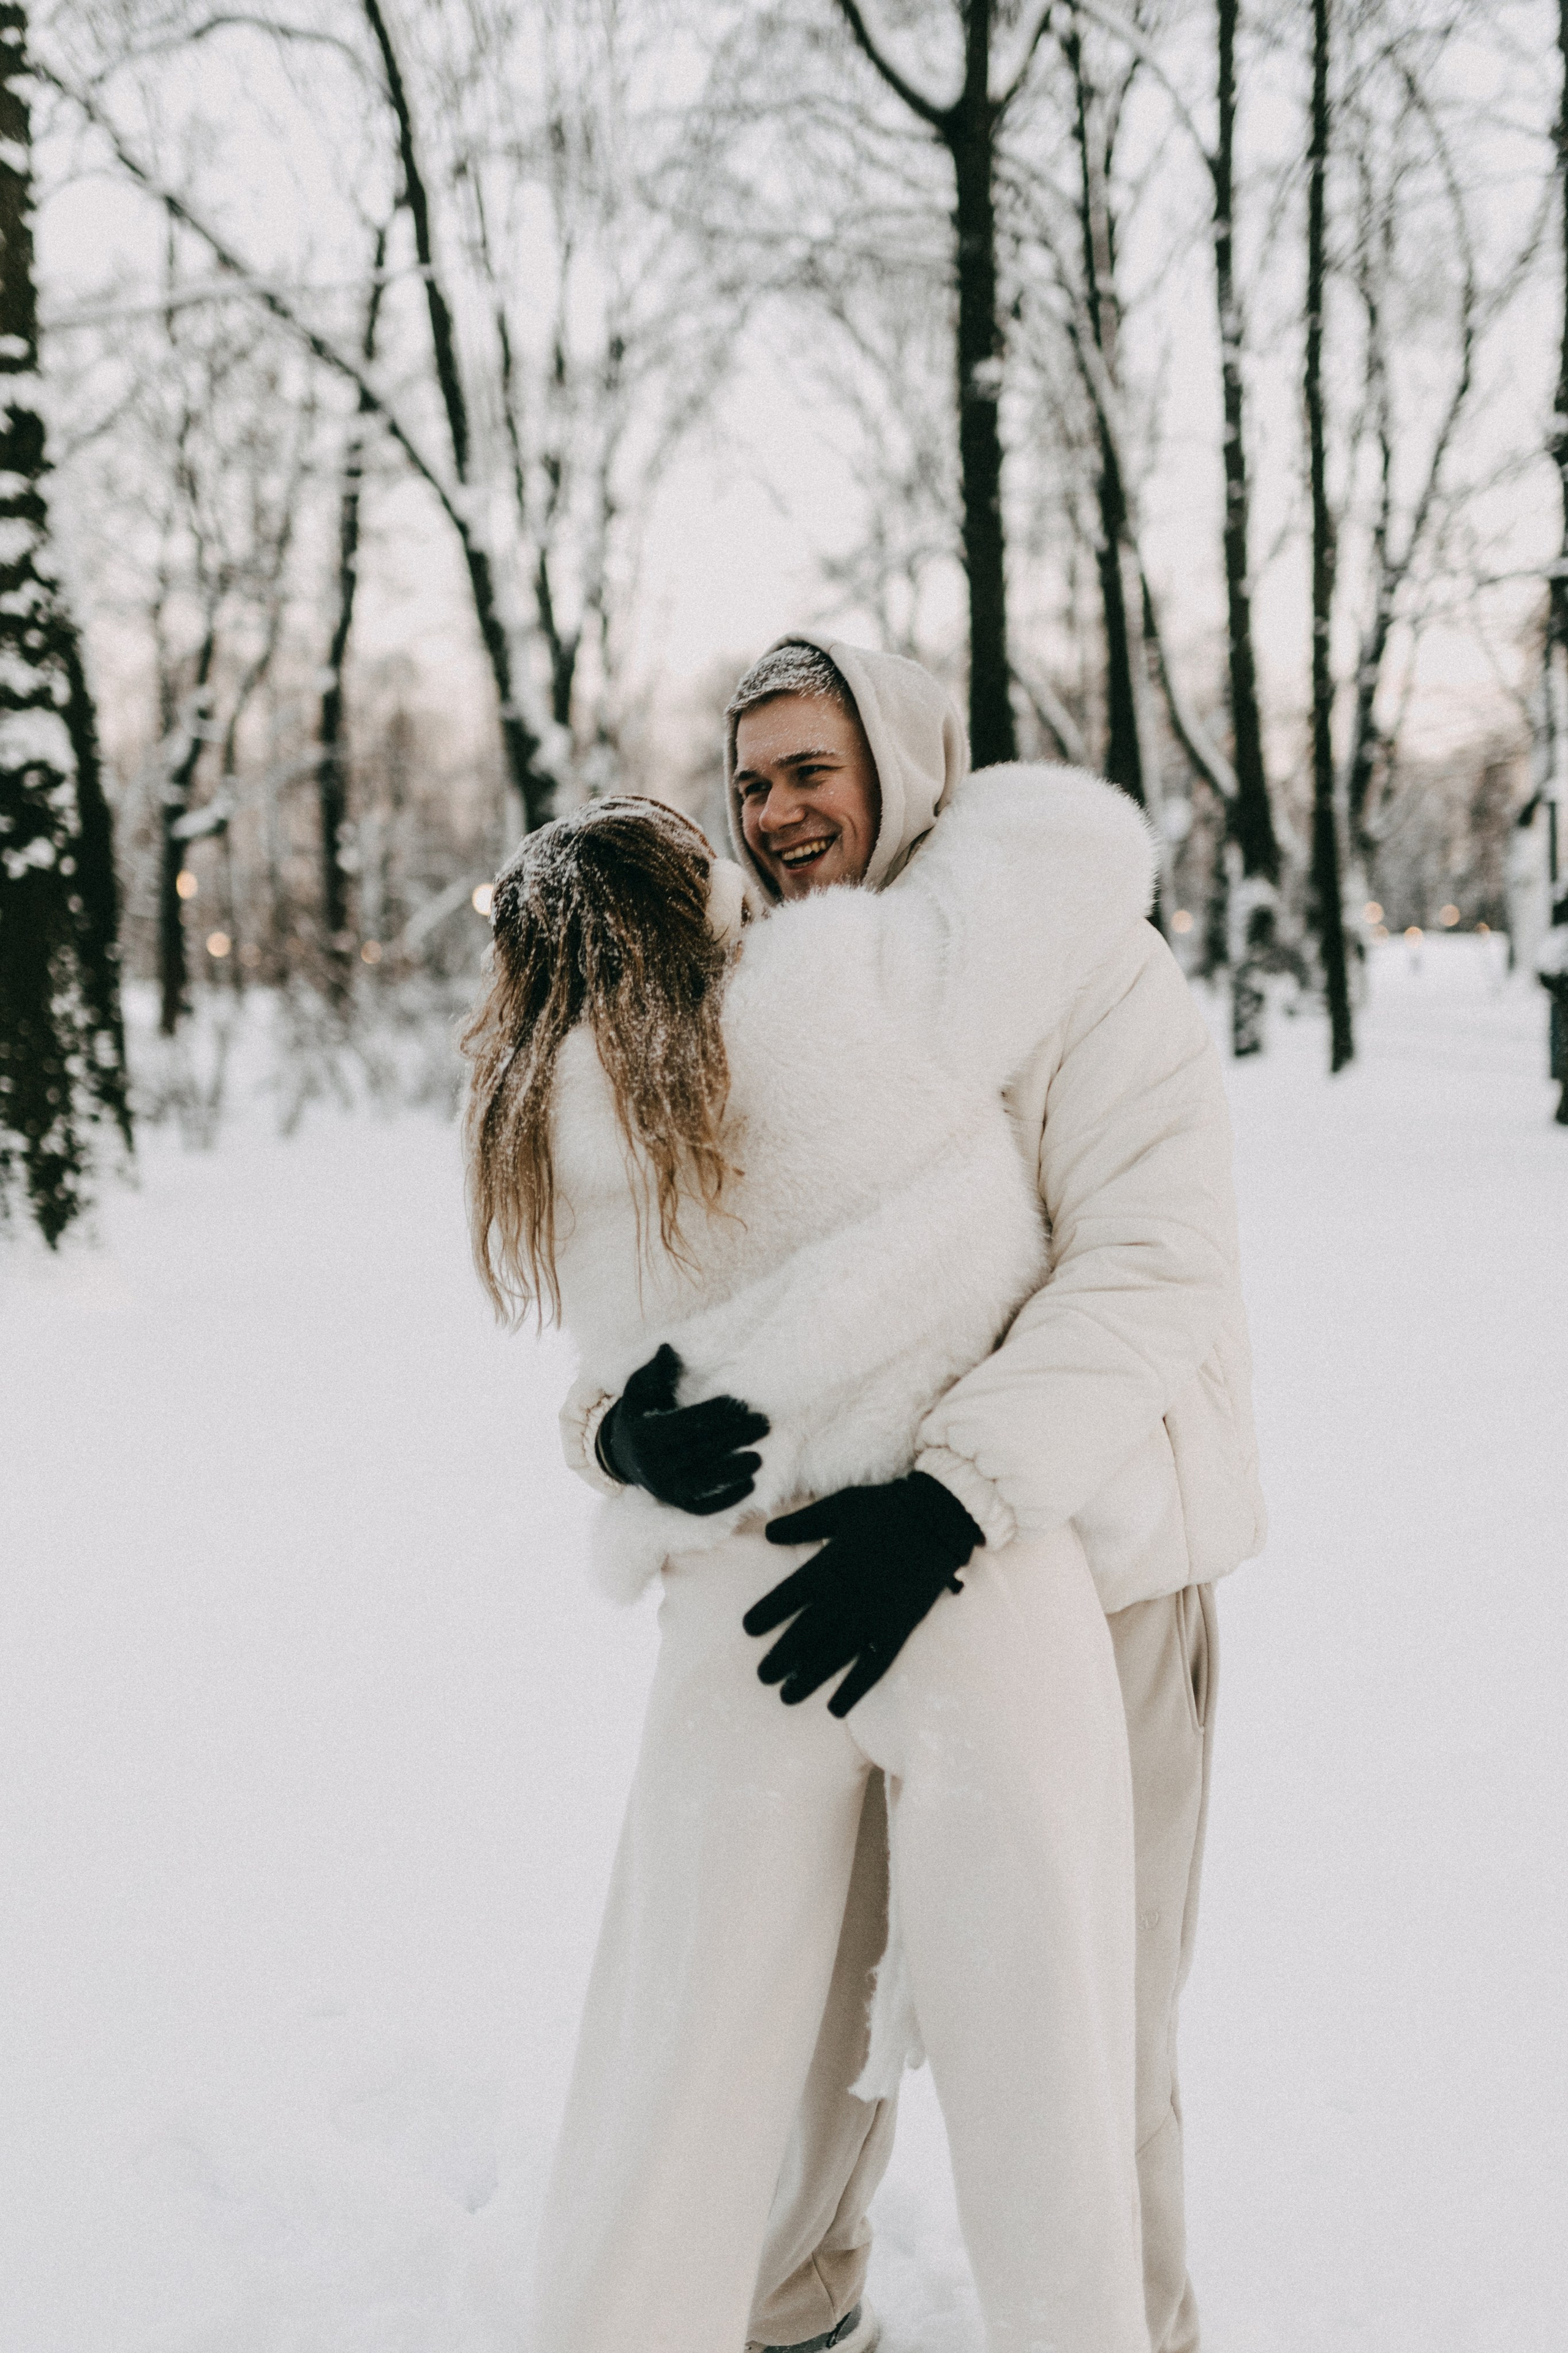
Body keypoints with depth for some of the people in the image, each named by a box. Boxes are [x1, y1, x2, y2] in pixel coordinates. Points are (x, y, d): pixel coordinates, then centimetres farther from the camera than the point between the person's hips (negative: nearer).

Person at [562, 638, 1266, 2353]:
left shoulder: (1083, 971, -13)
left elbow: (1155, 1264, -25)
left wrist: (959, 1492, -37)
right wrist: (618, 1424, -24)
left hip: (1081, 1552, -5)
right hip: (850, 1560, 5)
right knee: (814, 1957, 16)